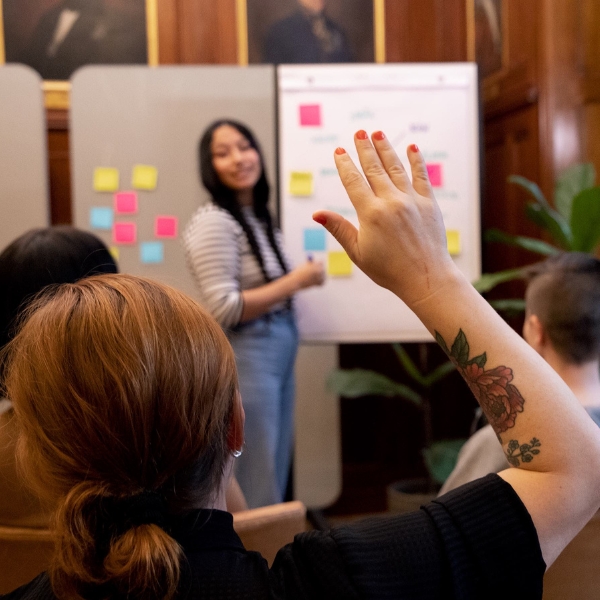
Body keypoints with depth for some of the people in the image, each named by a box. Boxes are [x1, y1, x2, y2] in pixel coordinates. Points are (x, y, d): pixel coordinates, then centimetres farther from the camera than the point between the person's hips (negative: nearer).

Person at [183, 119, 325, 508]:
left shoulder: (260, 216, 11)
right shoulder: (214, 222, -16)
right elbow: (223, 309, -22)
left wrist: (299, 280, 5)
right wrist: (296, 281, -17)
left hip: (278, 351, 9)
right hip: (243, 358, -9)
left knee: (275, 475, 19)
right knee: (255, 490, 1)